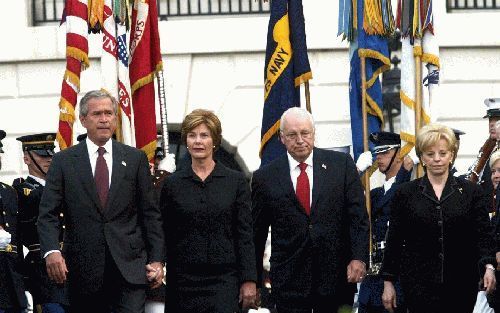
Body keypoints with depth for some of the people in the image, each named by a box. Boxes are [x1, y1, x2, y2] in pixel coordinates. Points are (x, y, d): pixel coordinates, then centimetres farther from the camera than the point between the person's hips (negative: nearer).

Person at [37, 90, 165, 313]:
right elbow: (48, 214, -2)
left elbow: (150, 213, 8)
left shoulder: (135, 159, 8)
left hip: (129, 268, 0)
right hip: (82, 268, 0)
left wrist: (157, 259, 1)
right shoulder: (64, 161, 5)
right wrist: (51, 251, -19)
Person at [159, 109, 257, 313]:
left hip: (224, 279, -1)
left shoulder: (236, 181, 4)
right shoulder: (172, 183, 6)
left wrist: (249, 280, -3)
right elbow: (166, 235, 8)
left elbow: (245, 234, 2)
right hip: (183, 279, 1)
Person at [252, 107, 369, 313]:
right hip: (289, 282, 0)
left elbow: (358, 216, 2)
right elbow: (257, 234, 7)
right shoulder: (265, 177, 3)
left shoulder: (341, 164, 4)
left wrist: (358, 257, -9)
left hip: (337, 276, 0)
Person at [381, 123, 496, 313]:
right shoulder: (406, 193, 6)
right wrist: (388, 282, 4)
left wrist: (488, 266, -16)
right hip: (418, 284, -1)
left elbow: (483, 234, 1)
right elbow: (394, 241, 7)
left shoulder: (471, 192, 6)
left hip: (461, 283, 1)